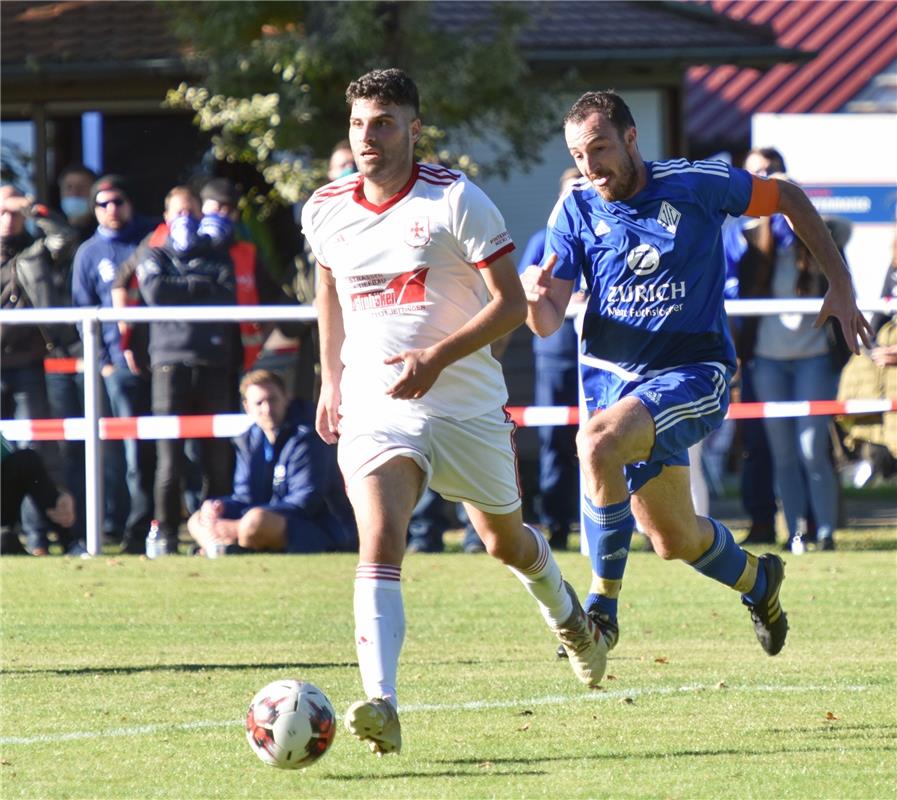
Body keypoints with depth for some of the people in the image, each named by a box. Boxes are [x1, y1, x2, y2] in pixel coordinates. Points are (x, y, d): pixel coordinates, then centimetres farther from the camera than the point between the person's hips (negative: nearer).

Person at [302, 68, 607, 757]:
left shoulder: (456, 201, -13)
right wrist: (331, 378, 17)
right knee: (380, 541, -23)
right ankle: (381, 706, -34)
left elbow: (511, 303, -13)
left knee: (505, 541, 19)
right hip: (373, 410, 1)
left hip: (467, 406, -1)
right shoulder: (325, 210, 1)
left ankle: (568, 616, 54)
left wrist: (437, 357, -24)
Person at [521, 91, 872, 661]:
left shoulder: (695, 185, -8)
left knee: (598, 441, -32)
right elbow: (548, 323, -6)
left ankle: (603, 607, -19)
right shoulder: (575, 212, -1)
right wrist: (536, 297, -30)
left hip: (693, 374, -4)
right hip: (613, 376, 4)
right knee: (674, 540, 9)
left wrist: (840, 286, 6)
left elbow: (788, 198, 8)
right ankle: (757, 579, 43)